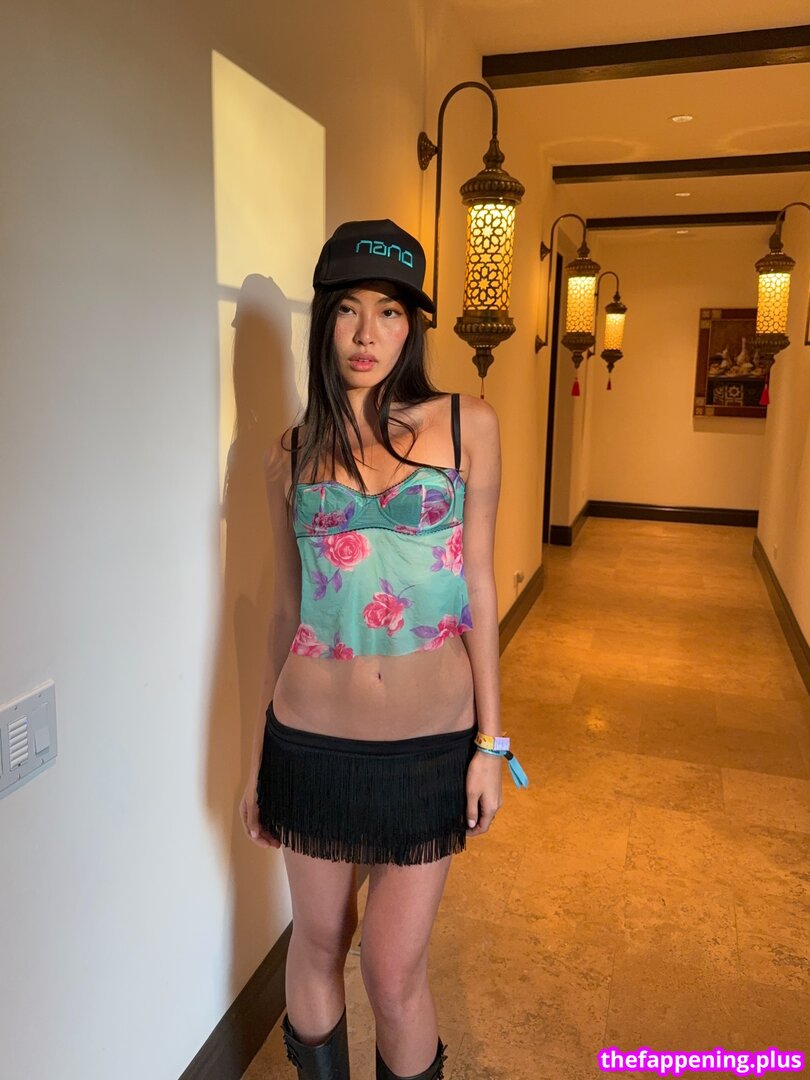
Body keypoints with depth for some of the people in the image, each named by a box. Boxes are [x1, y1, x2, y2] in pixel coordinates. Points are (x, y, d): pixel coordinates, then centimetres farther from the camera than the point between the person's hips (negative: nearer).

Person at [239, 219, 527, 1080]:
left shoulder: (466, 425, -3)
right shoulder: (291, 454, 1)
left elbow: (478, 589, -1)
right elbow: (285, 608, 5)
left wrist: (491, 741, -2)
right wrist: (258, 755, 9)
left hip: (432, 742, -1)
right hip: (314, 740, 2)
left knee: (395, 973, 9)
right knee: (316, 947, 19)